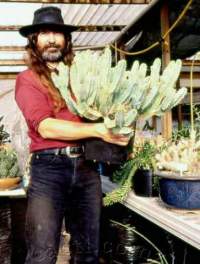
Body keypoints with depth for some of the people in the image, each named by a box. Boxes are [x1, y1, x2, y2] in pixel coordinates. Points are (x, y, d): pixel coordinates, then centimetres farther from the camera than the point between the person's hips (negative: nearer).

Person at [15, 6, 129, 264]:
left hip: (86, 166, 4)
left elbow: (100, 112, 15)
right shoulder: (27, 79, 2)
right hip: (49, 167, -4)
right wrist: (97, 130, -20)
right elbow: (45, 127, -12)